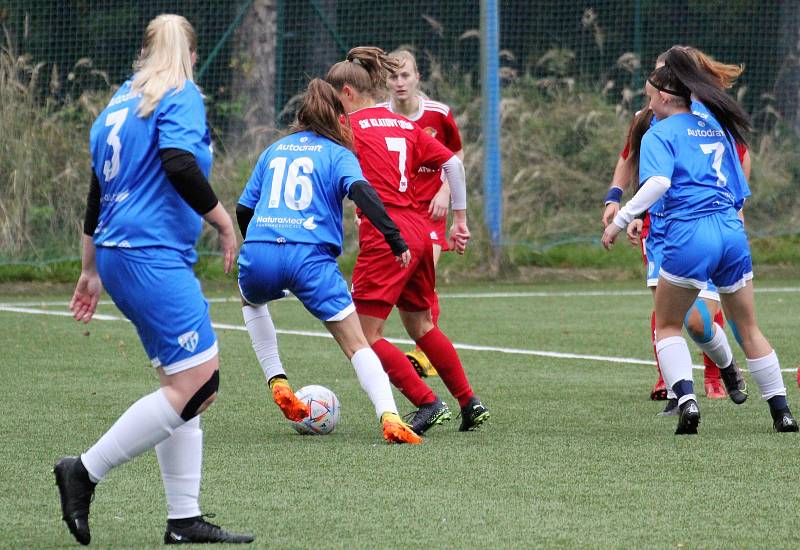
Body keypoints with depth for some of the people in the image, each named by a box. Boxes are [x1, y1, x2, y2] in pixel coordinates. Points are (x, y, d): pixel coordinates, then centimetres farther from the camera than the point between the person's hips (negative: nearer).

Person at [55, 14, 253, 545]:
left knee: (191, 386, 8)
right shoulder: (181, 97, -5)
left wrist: (92, 271, 32)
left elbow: (99, 193, 26)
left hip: (119, 257, 10)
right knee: (194, 383, -11)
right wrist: (223, 221, -9)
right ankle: (85, 472, -9)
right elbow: (179, 163, -22)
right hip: (153, 256, -10)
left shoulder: (119, 104, 21)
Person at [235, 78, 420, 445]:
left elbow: (243, 210, 24)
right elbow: (360, 191, -11)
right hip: (310, 256, -3)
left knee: (251, 299, 38)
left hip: (258, 252, 3)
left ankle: (277, 383, 24)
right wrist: (395, 238, -15)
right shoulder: (337, 154, 10)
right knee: (356, 344, 0)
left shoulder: (275, 150, 23)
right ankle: (389, 418, -20)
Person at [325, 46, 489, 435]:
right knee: (420, 326, 23)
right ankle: (470, 403, 24)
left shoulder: (351, 126, -2)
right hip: (418, 231, 8)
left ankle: (427, 403, -10)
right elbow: (453, 163, 15)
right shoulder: (405, 126, 17)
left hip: (383, 234, -8)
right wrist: (460, 220, 19)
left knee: (365, 336, -3)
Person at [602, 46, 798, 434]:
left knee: (667, 325, 13)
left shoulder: (660, 133, 1)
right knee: (748, 330, 16)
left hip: (689, 235, -5)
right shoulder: (717, 129, 20)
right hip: (733, 232, 5)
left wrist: (620, 221, -13)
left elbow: (657, 183, -15)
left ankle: (686, 399, -7)